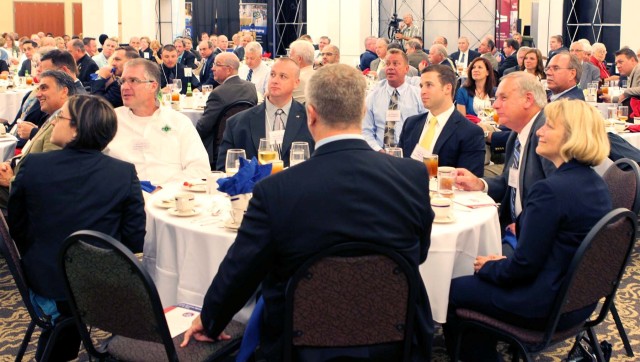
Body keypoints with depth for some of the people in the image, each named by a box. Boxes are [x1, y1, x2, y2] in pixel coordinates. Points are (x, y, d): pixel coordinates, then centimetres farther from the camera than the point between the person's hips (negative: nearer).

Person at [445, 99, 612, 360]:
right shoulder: (597, 184, 3)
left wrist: (489, 266, -4)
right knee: (478, 278, 24)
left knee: (450, 291, 6)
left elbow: (525, 265, -23)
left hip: (546, 306, -9)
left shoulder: (551, 190, -26)